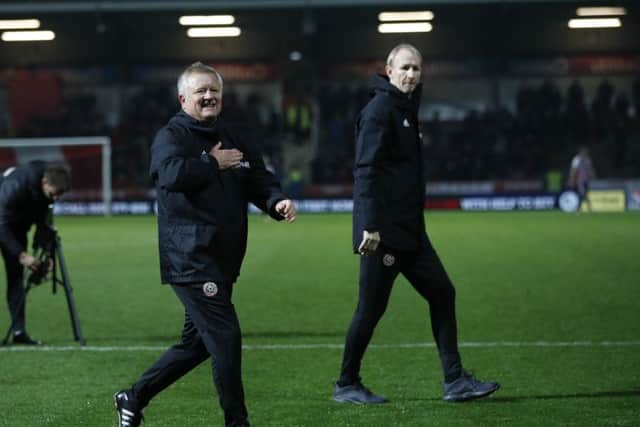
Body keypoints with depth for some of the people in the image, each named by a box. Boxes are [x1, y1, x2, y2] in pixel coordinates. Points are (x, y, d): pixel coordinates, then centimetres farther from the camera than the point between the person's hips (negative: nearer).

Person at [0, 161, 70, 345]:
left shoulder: (47, 190, -16)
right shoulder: (15, 186, -36)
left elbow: (42, 223, -2)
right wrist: (21, 254, -35)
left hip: (16, 228, 6)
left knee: (16, 276, 0)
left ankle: (19, 331, -2)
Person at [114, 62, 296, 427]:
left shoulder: (233, 141, 17)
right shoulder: (171, 137, -5)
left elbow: (260, 181, 11)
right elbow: (172, 174, -26)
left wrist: (277, 201, -10)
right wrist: (213, 163, -13)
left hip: (222, 261, 9)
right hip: (190, 260, -9)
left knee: (197, 343, 15)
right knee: (225, 336, -13)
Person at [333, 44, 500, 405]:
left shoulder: (407, 108, 17)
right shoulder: (380, 109, -12)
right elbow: (366, 170, -20)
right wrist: (370, 226, -26)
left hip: (410, 230, 9)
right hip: (383, 231, -9)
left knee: (442, 294, 7)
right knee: (372, 307, -1)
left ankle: (455, 381, 10)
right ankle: (347, 385, 12)